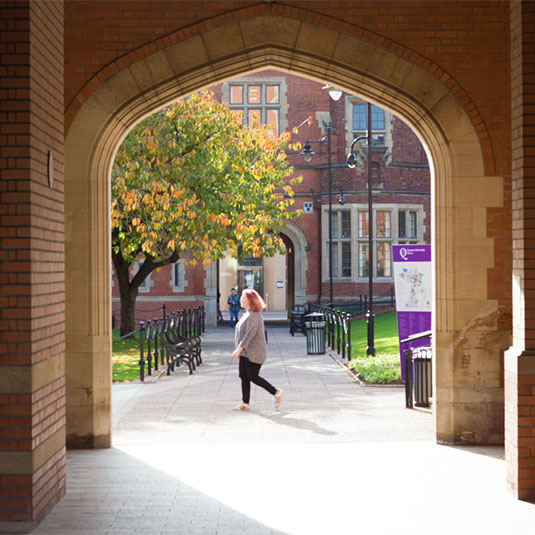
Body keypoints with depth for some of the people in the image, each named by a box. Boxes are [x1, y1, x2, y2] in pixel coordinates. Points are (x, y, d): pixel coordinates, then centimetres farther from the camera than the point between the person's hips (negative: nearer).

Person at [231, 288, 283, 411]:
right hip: (246, 352, 10)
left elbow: (250, 334, -26)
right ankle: (245, 403, 11)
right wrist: (240, 350, 22)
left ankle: (276, 392, 7)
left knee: (253, 377, -6)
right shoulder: (248, 313, 13)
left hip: (254, 353, -10)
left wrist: (239, 349, -28)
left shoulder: (254, 315, -20)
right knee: (243, 376, 7)